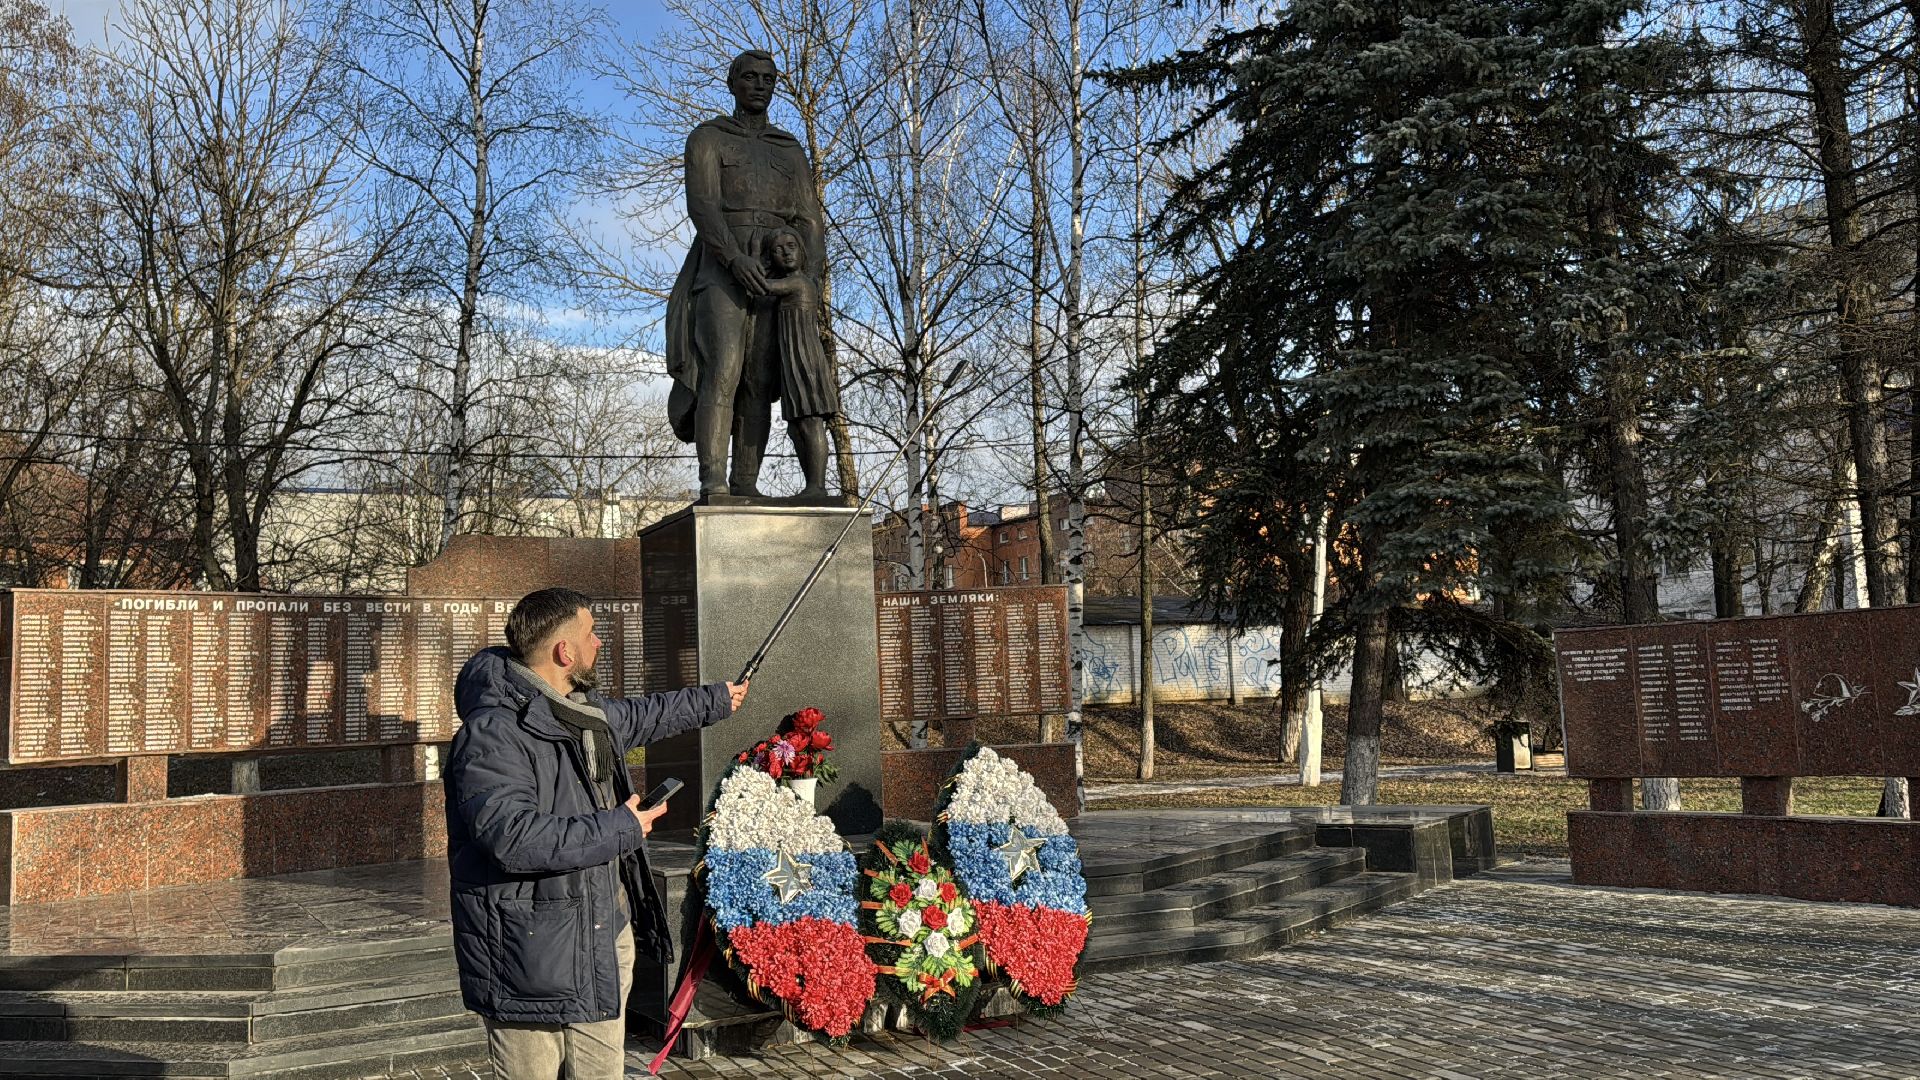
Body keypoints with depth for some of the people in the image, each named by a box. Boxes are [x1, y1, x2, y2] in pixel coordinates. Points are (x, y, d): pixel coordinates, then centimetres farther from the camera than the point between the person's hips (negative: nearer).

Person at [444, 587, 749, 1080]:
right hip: (530, 958, -9)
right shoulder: (492, 734, -22)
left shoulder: (590, 712, 9)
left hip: (607, 934, 9)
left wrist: (717, 700, 44)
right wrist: (620, 829, -23)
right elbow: (514, 836, -32)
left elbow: (647, 715, 32)